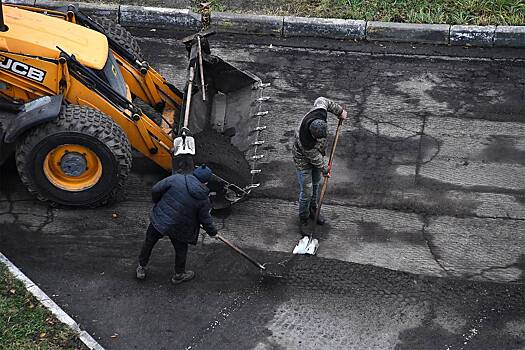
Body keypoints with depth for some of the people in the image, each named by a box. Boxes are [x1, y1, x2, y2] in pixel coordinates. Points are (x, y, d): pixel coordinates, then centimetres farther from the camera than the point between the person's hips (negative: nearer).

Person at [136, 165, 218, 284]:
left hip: (159, 218, 2)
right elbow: (205, 219, -4)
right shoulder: (203, 199, -15)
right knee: (181, 249, 24)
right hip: (178, 229, -2)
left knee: (149, 242, 24)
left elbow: (155, 190, -10)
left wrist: (157, 203, 11)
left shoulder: (176, 179, -16)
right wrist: (212, 231, 16)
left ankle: (141, 268, 39)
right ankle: (179, 275, 40)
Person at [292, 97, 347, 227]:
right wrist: (325, 169, -7)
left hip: (317, 154, 7)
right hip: (304, 161, -7)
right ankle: (304, 218, 25)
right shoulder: (305, 142, -45)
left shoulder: (320, 113, -34)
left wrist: (340, 111, -1)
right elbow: (315, 159, -25)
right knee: (307, 191, 2)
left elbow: (322, 100, -9)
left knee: (316, 184, 22)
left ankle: (313, 209, 44)